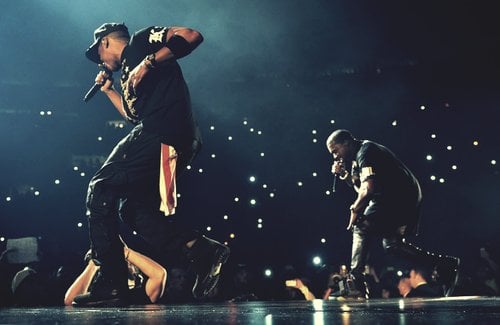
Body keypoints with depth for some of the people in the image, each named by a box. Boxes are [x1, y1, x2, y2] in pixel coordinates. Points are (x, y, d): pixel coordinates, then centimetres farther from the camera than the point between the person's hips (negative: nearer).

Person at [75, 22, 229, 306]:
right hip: (179, 140, 9)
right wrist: (109, 90, 38)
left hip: (164, 128, -9)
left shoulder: (141, 41, 9)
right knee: (133, 207, 7)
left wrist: (149, 62, -12)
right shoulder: (128, 70, 33)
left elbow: (192, 36, -4)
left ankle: (111, 280, -8)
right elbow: (135, 115, 36)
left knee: (101, 190, -6)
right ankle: (203, 250, -4)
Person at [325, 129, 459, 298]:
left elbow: (368, 189, -24)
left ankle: (356, 284, -17)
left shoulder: (365, 151, -14)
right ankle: (447, 265, 16)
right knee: (392, 244, 16)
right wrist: (344, 174, 8)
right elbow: (360, 187, 23)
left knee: (362, 228, -13)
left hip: (400, 195, -10)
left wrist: (355, 210, -12)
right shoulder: (358, 155, 17)